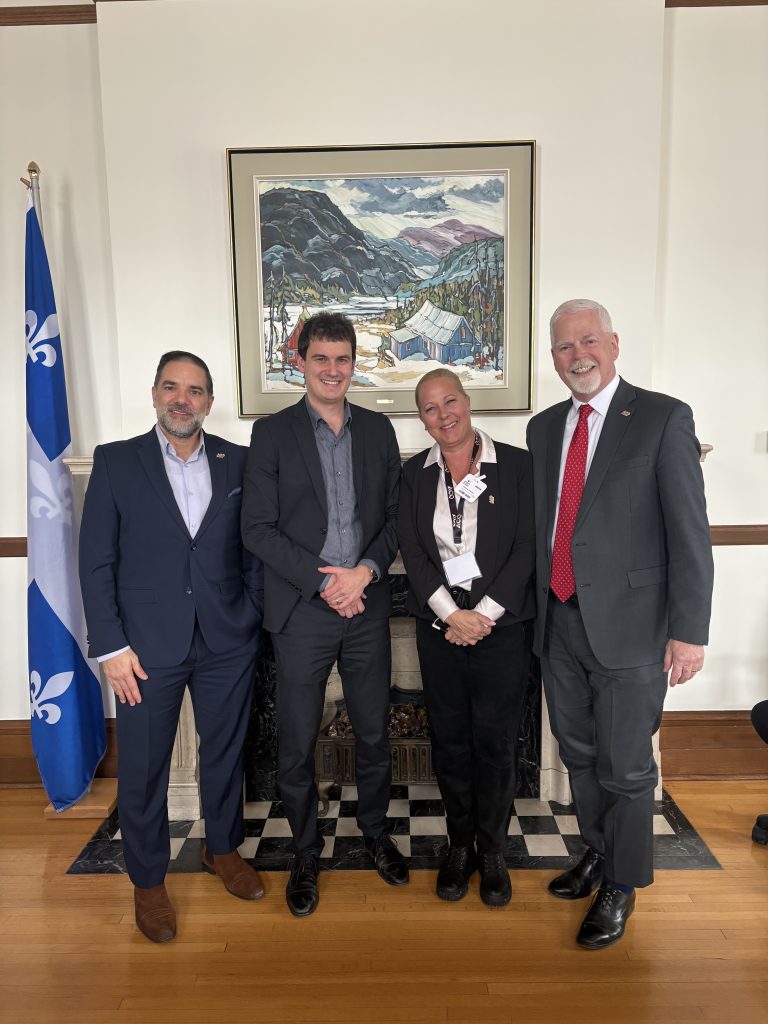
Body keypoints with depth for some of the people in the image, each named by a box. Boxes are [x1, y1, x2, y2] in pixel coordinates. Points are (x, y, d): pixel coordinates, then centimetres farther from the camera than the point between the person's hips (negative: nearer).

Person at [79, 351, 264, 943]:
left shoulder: (239, 463, 3)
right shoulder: (116, 461, -2)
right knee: (143, 768, 10)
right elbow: (96, 561, -3)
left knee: (226, 752, 17)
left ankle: (224, 848, 42)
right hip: (148, 645, -1)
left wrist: (254, 621, 0)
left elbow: (252, 550, 6)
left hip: (228, 643, 2)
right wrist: (111, 645, -8)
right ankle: (148, 880, 34)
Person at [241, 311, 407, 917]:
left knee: (374, 731, 15)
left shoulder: (378, 430, 7)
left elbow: (395, 516, 7)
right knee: (298, 741, 8)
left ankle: (376, 829, 40)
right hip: (301, 612, -2)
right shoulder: (272, 433, -2)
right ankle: (306, 853, 32)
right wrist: (323, 581, -14)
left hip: (368, 606, 3)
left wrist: (366, 570, -10)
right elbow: (258, 528, -7)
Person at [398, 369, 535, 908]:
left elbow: (526, 547, -7)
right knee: (449, 740, 12)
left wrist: (483, 614, -13)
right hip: (439, 625, 2)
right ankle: (460, 846, 32)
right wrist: (450, 615, -12)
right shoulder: (415, 474, 5)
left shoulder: (517, 464, -2)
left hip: (501, 625, -2)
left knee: (496, 742, 8)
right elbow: (412, 551, -1)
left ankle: (493, 851, 29)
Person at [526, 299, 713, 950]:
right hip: (559, 622, 5)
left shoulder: (663, 418, -7)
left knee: (625, 767, 9)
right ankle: (598, 855, 44)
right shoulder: (543, 428, 9)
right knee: (579, 756, 20)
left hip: (628, 625, -5)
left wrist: (689, 631, -13)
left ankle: (621, 887, 33)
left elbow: (689, 533, -11)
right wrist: (534, 606, 9)